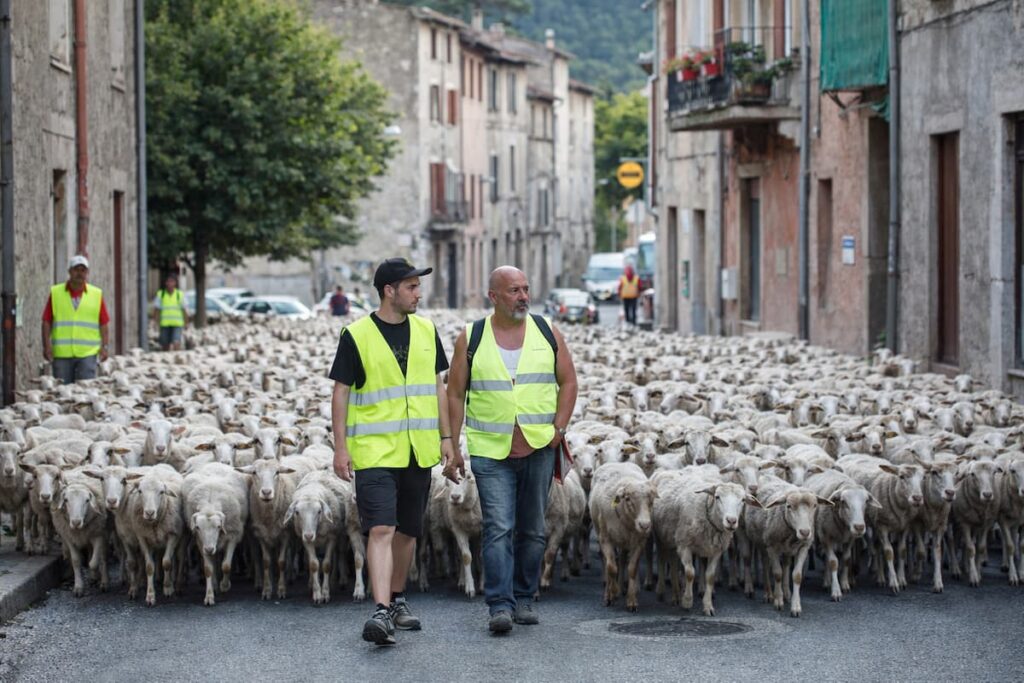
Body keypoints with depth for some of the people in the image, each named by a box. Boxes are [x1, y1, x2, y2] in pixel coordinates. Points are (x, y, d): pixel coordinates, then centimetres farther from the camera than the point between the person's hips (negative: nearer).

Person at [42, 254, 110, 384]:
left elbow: (103, 324, 8)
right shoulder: (55, 293, 6)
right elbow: (47, 321, 6)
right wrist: (46, 345, -1)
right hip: (61, 353, 0)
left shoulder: (97, 294, 8)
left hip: (87, 353, 0)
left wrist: (104, 346, -1)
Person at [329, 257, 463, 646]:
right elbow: (341, 392, -3)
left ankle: (397, 601, 28)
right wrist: (340, 447, -8)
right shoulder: (356, 336, -6)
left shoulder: (426, 331, 8)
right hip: (374, 451, -5)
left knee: (407, 531, 13)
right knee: (381, 530, -15)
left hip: (418, 451, 5)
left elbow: (437, 386, 14)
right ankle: (381, 613, -21)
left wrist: (446, 438, 9)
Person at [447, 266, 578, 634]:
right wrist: (452, 446, 0)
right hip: (491, 451, -2)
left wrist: (558, 429, -3)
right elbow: (456, 393, 4)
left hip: (539, 449, 2)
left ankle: (524, 599, 20)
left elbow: (568, 382, 9)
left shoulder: (547, 332, 5)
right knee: (498, 528, -11)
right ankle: (499, 606, -13)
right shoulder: (471, 338, 1)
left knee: (532, 530, 9)